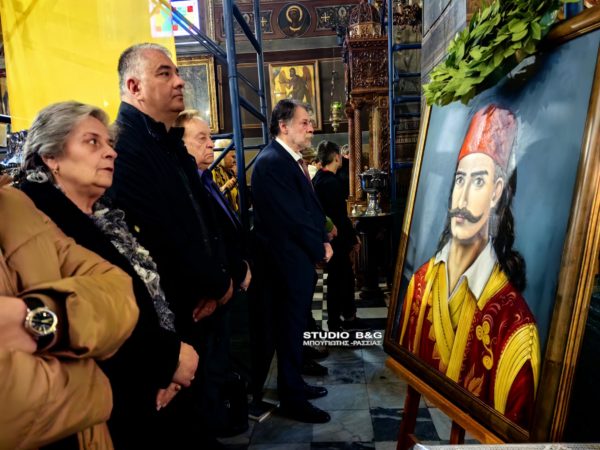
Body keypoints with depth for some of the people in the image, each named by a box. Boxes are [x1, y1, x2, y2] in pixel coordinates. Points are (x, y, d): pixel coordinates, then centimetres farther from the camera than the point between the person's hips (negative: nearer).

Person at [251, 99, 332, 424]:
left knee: (294, 326, 20)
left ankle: (294, 385, 37)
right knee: (290, 328, 4)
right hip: (288, 262, -9)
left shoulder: (292, 160, 12)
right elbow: (293, 216, -22)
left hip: (301, 258, 10)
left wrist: (323, 241, 0)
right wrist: (320, 250, -10)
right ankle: (292, 400, 21)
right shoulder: (271, 162, -19)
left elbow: (310, 206, 14)